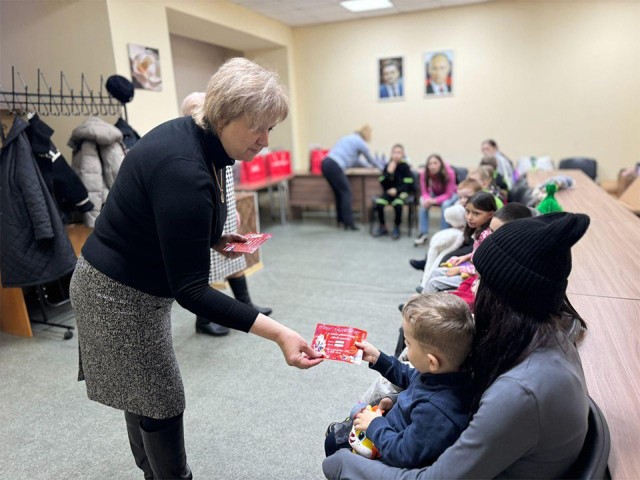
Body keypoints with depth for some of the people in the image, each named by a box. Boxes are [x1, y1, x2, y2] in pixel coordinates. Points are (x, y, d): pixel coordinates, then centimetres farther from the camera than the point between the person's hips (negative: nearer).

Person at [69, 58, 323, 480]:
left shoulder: (190, 136, -3)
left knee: (141, 392, 22)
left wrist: (214, 239, -2)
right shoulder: (184, 169, -32)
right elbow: (191, 291, -32)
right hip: (120, 294, -9)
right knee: (162, 401, 6)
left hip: (128, 281, 9)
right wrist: (277, 333, -37)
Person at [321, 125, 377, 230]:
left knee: (339, 192, 17)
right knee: (346, 192, -1)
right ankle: (348, 223, -2)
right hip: (334, 166, -9)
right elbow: (370, 159, 17)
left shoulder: (351, 138, 27)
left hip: (326, 164, 9)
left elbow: (354, 159, 39)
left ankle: (341, 220, 23)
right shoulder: (361, 142, 2)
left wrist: (367, 165, 50)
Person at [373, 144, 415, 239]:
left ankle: (396, 228, -10)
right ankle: (382, 227, -2)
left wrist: (396, 190, -17)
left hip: (401, 192, -3)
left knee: (397, 204, -34)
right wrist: (389, 172, -15)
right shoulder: (387, 166, 3)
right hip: (389, 192, 3)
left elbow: (408, 185, -5)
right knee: (378, 203, -25)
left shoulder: (405, 167, -3)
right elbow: (383, 183, -1)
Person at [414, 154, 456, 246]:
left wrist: (434, 201, -41)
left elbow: (448, 194, -26)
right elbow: (424, 192, -13)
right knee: (423, 202, -26)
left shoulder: (449, 173, -29)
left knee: (446, 204, -34)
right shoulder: (424, 173, -22)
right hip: (435, 194, 3)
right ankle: (423, 233, -20)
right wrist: (427, 199, -37)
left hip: (450, 195, -3)